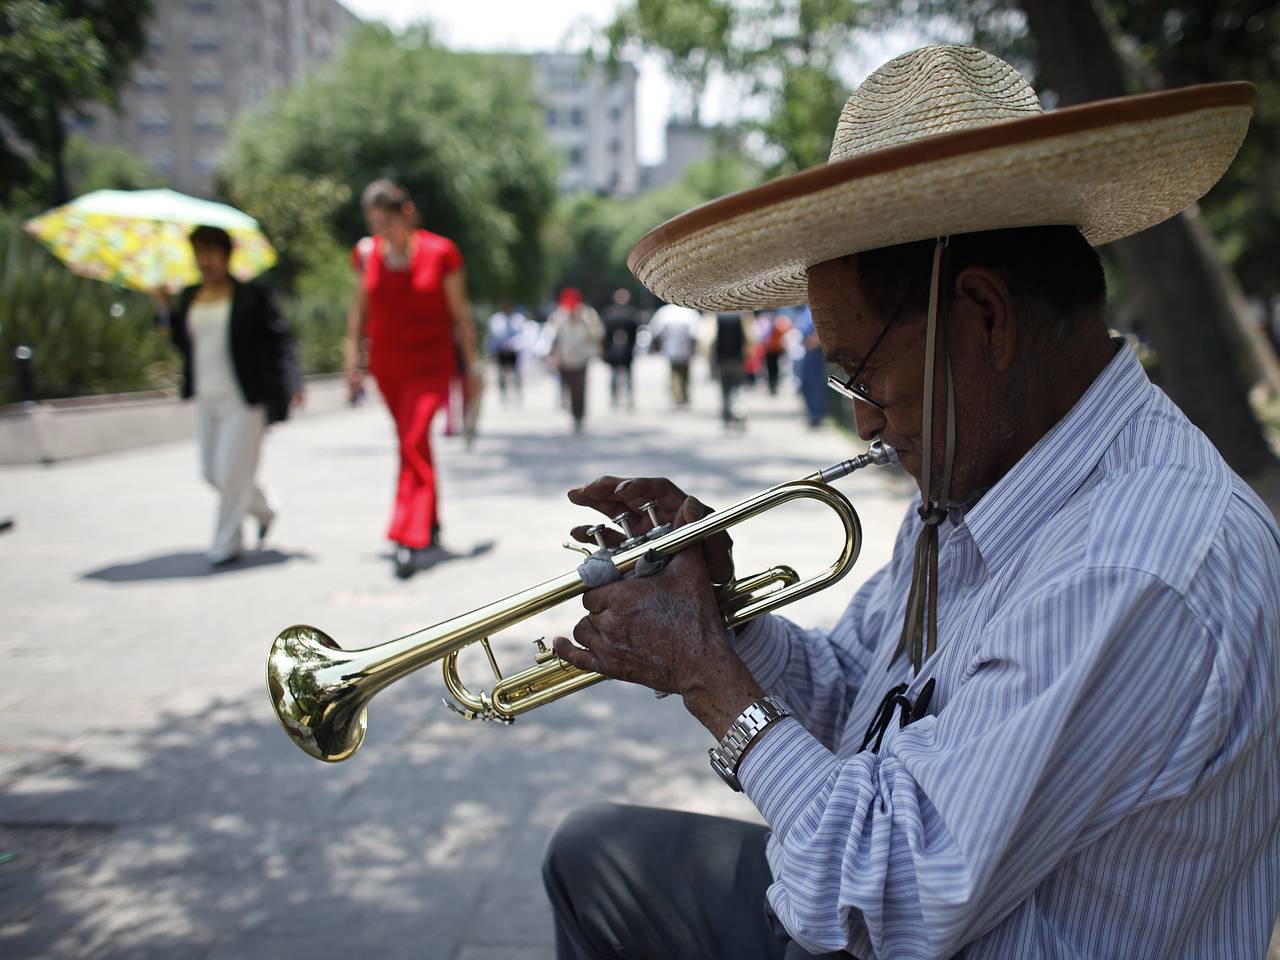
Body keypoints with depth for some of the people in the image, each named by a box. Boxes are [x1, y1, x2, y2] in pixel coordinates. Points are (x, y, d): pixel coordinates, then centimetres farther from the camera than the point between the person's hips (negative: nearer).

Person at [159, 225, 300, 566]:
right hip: (206, 399, 7)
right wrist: (166, 309, 2)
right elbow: (183, 343, 14)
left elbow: (280, 339, -7)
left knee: (233, 470, -5)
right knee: (212, 471, 11)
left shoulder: (251, 296, -5)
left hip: (243, 398, -6)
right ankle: (264, 511, 35)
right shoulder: (189, 297, 11)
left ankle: (227, 542, 9)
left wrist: (291, 383, -16)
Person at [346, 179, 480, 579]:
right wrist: (353, 360, 9)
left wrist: (471, 364, -1)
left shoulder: (440, 252, -8)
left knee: (413, 441, -17)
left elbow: (460, 312, -2)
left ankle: (410, 539, -18)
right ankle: (431, 520, 33)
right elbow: (359, 309, 10)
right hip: (386, 362, 4)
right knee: (411, 442, 15)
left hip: (430, 361, -4)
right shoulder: (367, 253, 2)